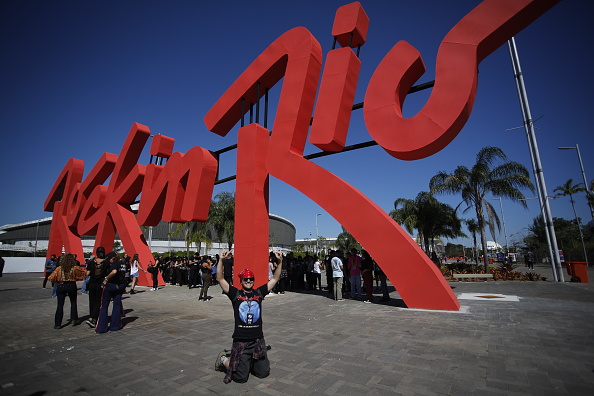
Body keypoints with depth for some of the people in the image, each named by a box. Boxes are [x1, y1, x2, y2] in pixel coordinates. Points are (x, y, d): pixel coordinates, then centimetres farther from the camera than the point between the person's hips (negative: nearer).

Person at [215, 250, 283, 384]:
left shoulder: (259, 292, 4)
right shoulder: (235, 293, -3)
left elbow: (275, 279, 4)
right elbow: (220, 279, -11)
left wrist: (280, 262, -5)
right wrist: (221, 260, -22)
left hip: (258, 340, 3)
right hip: (240, 341, -3)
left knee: (263, 373, 9)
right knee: (240, 377, 0)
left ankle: (249, 362, 36)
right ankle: (224, 359, 26)